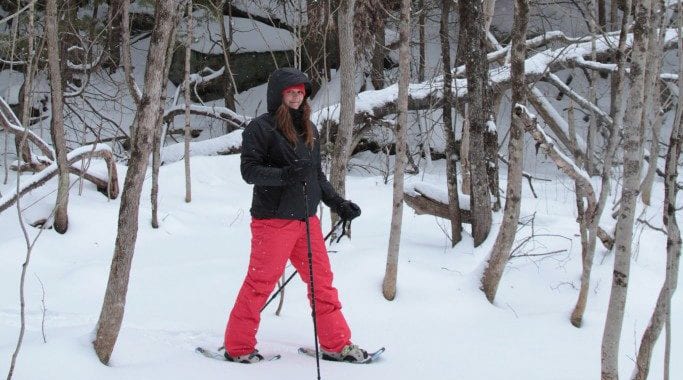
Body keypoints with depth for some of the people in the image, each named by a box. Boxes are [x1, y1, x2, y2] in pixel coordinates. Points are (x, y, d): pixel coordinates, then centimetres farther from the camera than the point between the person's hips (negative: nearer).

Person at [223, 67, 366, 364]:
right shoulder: (260, 128, -6)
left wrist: (338, 204, 14)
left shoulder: (308, 129, 16)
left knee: (322, 281, 7)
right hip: (273, 219, -7)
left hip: (306, 219, 7)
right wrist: (285, 175, -28)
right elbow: (249, 170, -14)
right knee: (260, 283, -2)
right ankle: (238, 347, 9)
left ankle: (336, 344, 15)